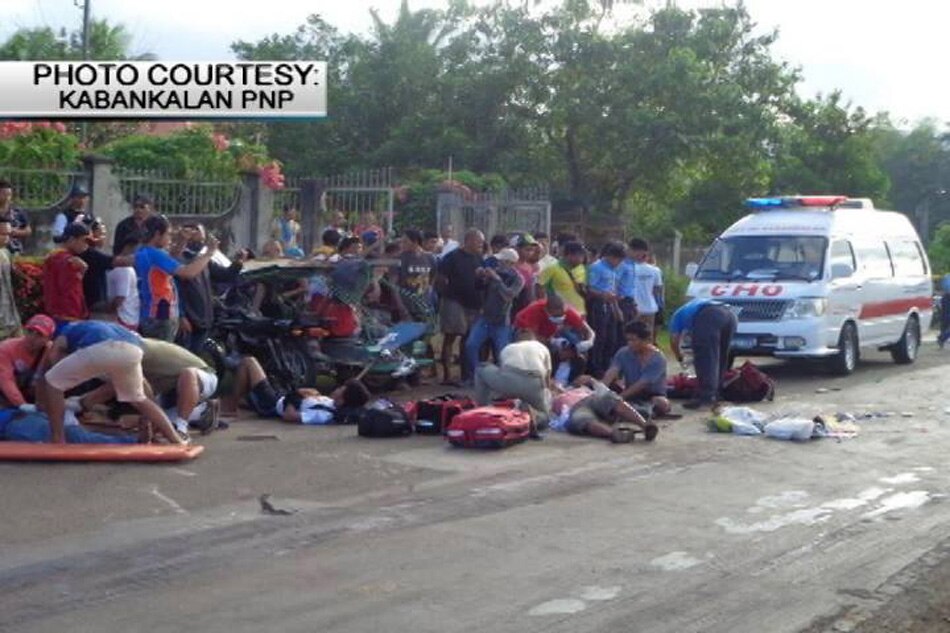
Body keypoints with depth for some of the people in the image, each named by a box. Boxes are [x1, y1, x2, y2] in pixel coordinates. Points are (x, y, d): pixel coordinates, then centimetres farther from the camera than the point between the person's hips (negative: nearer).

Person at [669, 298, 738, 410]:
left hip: (709, 316, -6)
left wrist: (679, 357, 47)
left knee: (705, 358, -8)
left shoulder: (678, 315, 33)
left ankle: (707, 396, -17)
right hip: (730, 314, 6)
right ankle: (715, 394, 18)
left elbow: (674, 340, 28)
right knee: (720, 359, 16)